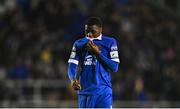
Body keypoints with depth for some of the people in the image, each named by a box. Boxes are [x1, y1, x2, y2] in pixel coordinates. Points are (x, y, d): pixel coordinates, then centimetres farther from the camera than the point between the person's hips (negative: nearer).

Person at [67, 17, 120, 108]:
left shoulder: (109, 43, 2)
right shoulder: (79, 44, 9)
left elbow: (114, 68, -4)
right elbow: (72, 65, 2)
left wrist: (97, 53, -13)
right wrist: (73, 79, -19)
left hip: (103, 92, -2)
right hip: (84, 91, 3)